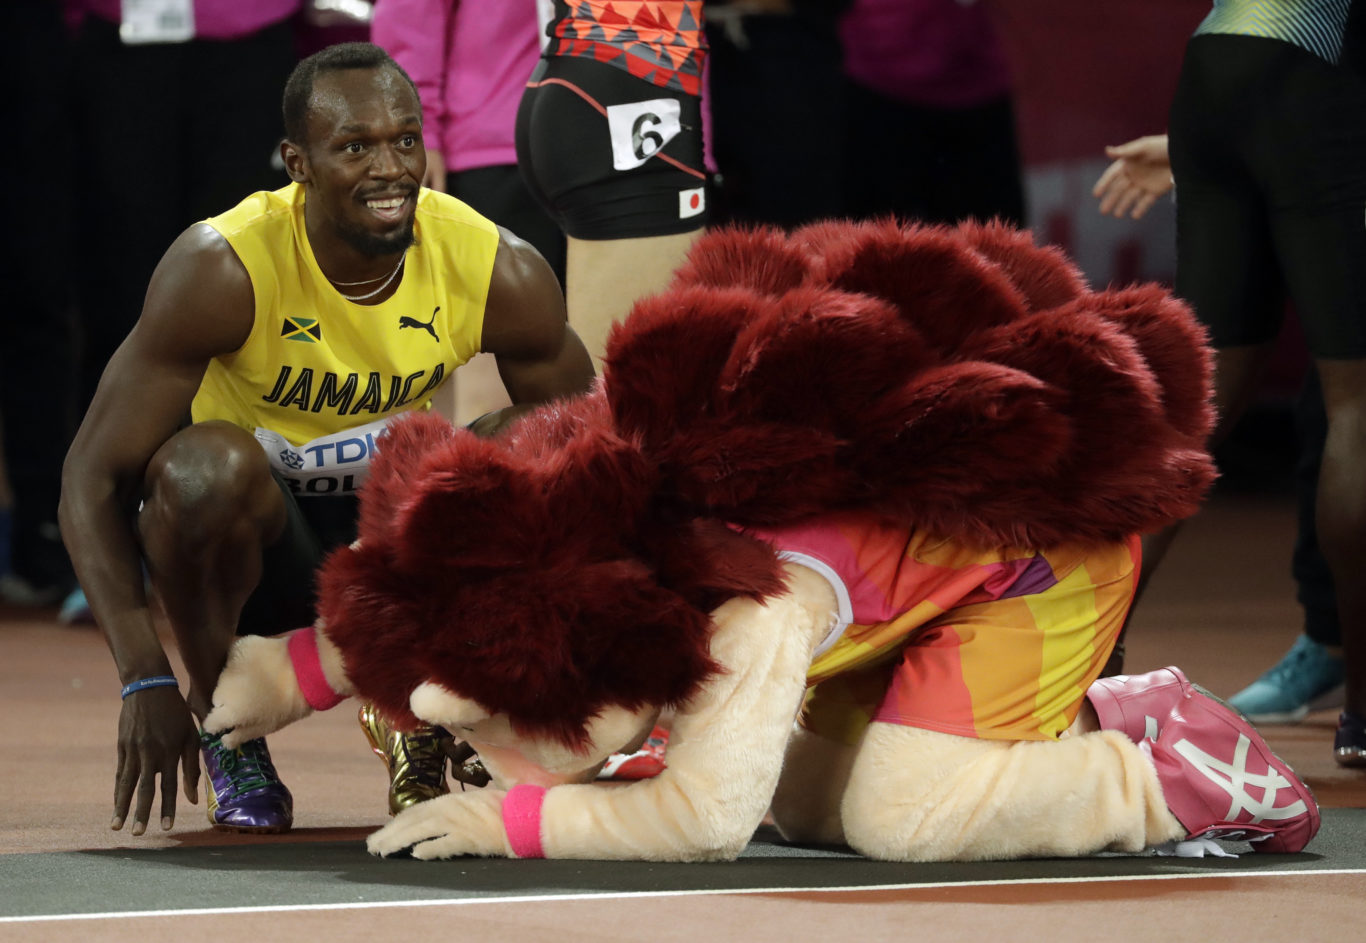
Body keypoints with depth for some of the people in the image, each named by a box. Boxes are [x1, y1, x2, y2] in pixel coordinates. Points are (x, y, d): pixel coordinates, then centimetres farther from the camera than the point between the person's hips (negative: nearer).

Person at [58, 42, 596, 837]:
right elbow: (94, 478, -23)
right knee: (208, 465, -37)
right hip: (249, 532, -3)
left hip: (392, 516, 3)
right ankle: (222, 717, -11)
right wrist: (146, 678, -34)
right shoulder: (221, 271, -26)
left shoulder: (500, 273, -18)